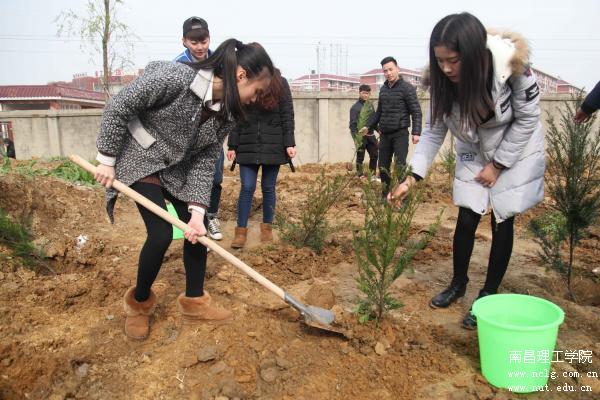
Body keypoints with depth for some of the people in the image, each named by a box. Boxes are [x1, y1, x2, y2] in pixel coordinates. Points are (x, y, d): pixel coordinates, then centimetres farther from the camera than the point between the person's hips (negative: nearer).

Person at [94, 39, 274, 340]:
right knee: (161, 233, -15)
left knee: (197, 230, 3)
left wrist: (197, 210, -18)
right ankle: (139, 303, 12)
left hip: (178, 169, 6)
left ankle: (194, 301, 22)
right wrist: (107, 160, -17)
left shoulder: (227, 113, -10)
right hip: (140, 160, -6)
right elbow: (118, 107, -22)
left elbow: (204, 162, -8)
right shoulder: (174, 77, -30)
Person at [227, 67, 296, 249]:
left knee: (268, 188, 7)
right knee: (247, 187, -3)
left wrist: (289, 143, -9)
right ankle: (241, 230, 5)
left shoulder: (280, 83, 0)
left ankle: (267, 227, 21)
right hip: (248, 145, 1)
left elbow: (287, 115, -2)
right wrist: (232, 145, -1)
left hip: (273, 145, -1)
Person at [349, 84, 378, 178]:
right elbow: (353, 124, -10)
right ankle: (360, 176, 11)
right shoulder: (355, 107, -7)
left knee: (374, 155, 9)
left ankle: (373, 175, 22)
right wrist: (355, 138, -16)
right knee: (360, 157, 2)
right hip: (361, 136, -6)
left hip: (371, 135, 6)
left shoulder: (370, 105, 11)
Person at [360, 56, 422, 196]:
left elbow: (416, 112, -9)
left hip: (400, 134, -6)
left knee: (400, 167, -9)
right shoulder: (383, 89, 12)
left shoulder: (407, 88, -6)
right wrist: (368, 126, 18)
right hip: (384, 134, 6)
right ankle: (385, 195, 21)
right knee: (383, 167, 9)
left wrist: (416, 132, -18)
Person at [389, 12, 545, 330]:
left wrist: (497, 165, -15)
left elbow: (527, 119, -17)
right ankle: (458, 283, 26)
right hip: (473, 152, 3)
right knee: (466, 219, 2)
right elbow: (434, 130, -15)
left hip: (516, 151, -2)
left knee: (502, 222, 0)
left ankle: (488, 295, 15)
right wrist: (412, 178, -23)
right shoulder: (444, 80, -21)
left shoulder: (513, 63, -30)